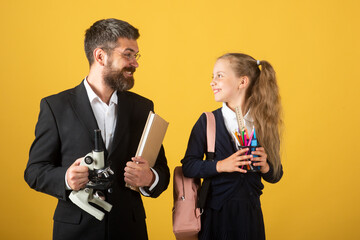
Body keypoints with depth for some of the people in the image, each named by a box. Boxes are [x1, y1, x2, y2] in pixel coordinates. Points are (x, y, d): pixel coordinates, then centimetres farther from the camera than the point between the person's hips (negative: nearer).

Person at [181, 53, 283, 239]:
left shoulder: (264, 123, 1)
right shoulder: (207, 121, -2)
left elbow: (276, 175, 7)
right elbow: (188, 166, -7)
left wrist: (265, 166, -13)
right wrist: (221, 165, -19)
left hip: (250, 213, 2)